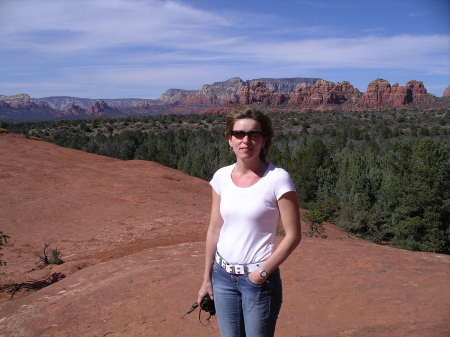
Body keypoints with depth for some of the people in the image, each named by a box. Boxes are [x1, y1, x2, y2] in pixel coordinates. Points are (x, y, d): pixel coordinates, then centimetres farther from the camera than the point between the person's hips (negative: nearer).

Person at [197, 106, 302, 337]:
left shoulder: (277, 179, -14)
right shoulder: (221, 177, -1)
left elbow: (293, 235, -11)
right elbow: (214, 231, 6)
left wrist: (263, 271, -15)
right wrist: (207, 278, 9)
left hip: (258, 279, -4)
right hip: (223, 276, 4)